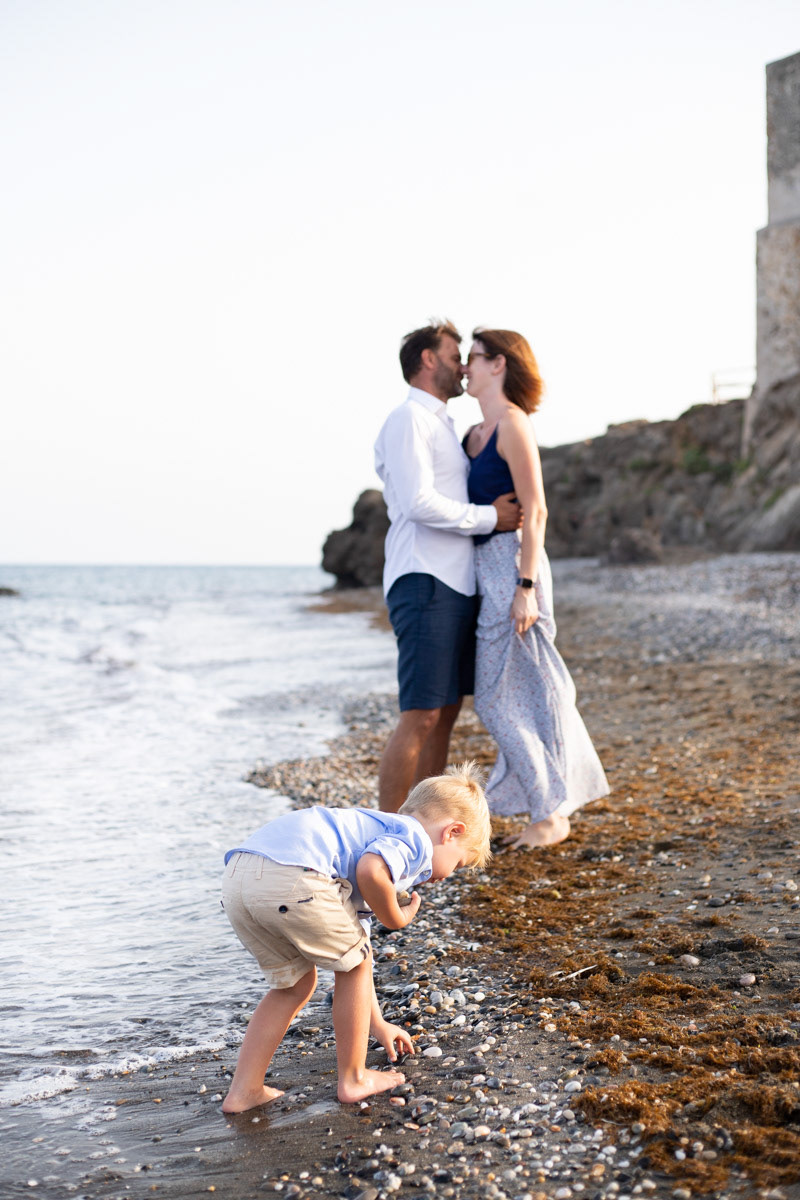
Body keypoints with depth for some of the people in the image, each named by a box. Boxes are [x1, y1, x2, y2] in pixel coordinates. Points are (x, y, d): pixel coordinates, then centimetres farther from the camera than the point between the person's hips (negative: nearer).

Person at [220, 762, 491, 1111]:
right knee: (354, 964, 14)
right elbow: (369, 870, -16)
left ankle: (243, 1091, 25)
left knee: (296, 983, 25)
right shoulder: (416, 839, 9)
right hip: (292, 877, -9)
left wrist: (376, 1023, 48)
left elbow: (353, 950, 42)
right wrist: (396, 919, 6)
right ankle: (353, 1078, 25)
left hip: (236, 878, 9)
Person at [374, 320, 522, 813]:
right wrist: (489, 518, -12)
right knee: (421, 716, -12)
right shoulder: (409, 420, -7)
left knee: (446, 712, 10)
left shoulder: (442, 424, 23)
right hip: (426, 585, -10)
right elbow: (418, 502, -18)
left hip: (456, 585, 10)